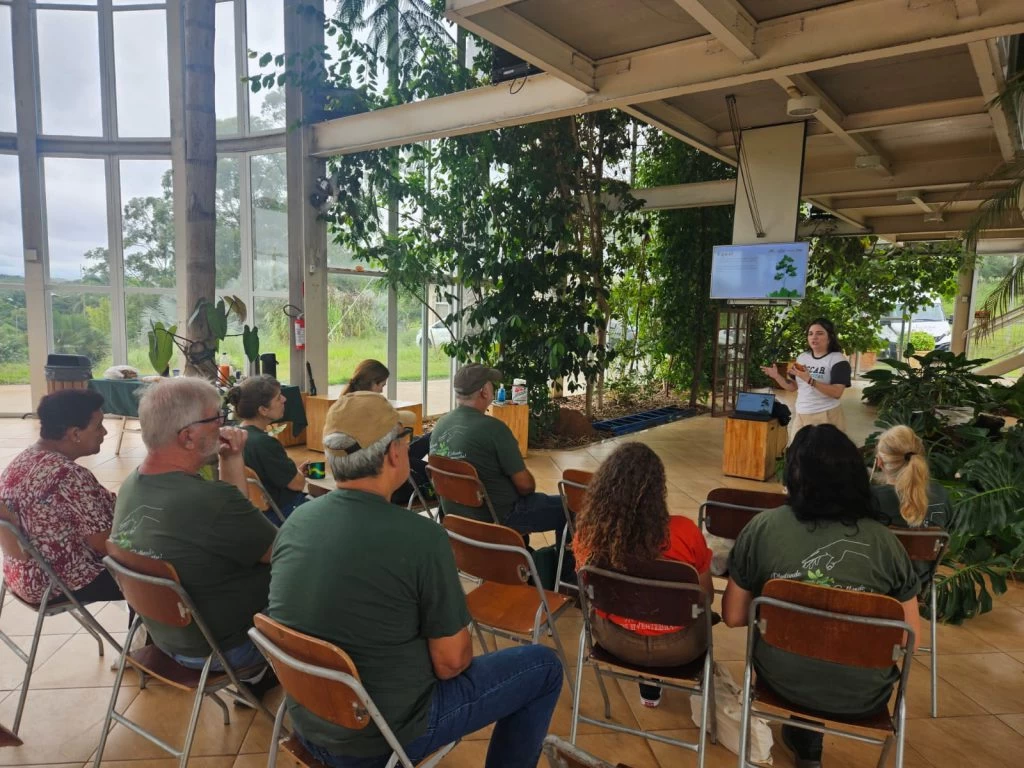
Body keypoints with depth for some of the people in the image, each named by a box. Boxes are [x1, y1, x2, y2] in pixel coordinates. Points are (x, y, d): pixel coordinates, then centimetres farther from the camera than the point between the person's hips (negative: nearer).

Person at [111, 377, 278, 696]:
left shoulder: (132, 485, -6)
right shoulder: (209, 499, -35)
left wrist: (231, 462, -4)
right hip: (224, 647, -8)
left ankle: (257, 671, 29)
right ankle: (257, 675, 29)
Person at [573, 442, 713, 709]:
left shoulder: (588, 532, -20)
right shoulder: (684, 531, -27)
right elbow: (706, 597, -9)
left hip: (614, 639, 2)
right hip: (676, 648, -1)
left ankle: (648, 682, 43)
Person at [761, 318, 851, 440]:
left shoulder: (838, 359, -8)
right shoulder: (802, 357, 10)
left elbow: (837, 392, -19)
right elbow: (792, 387, 14)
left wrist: (809, 380, -28)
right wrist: (776, 376, -4)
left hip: (826, 416, -5)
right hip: (800, 416, 5)